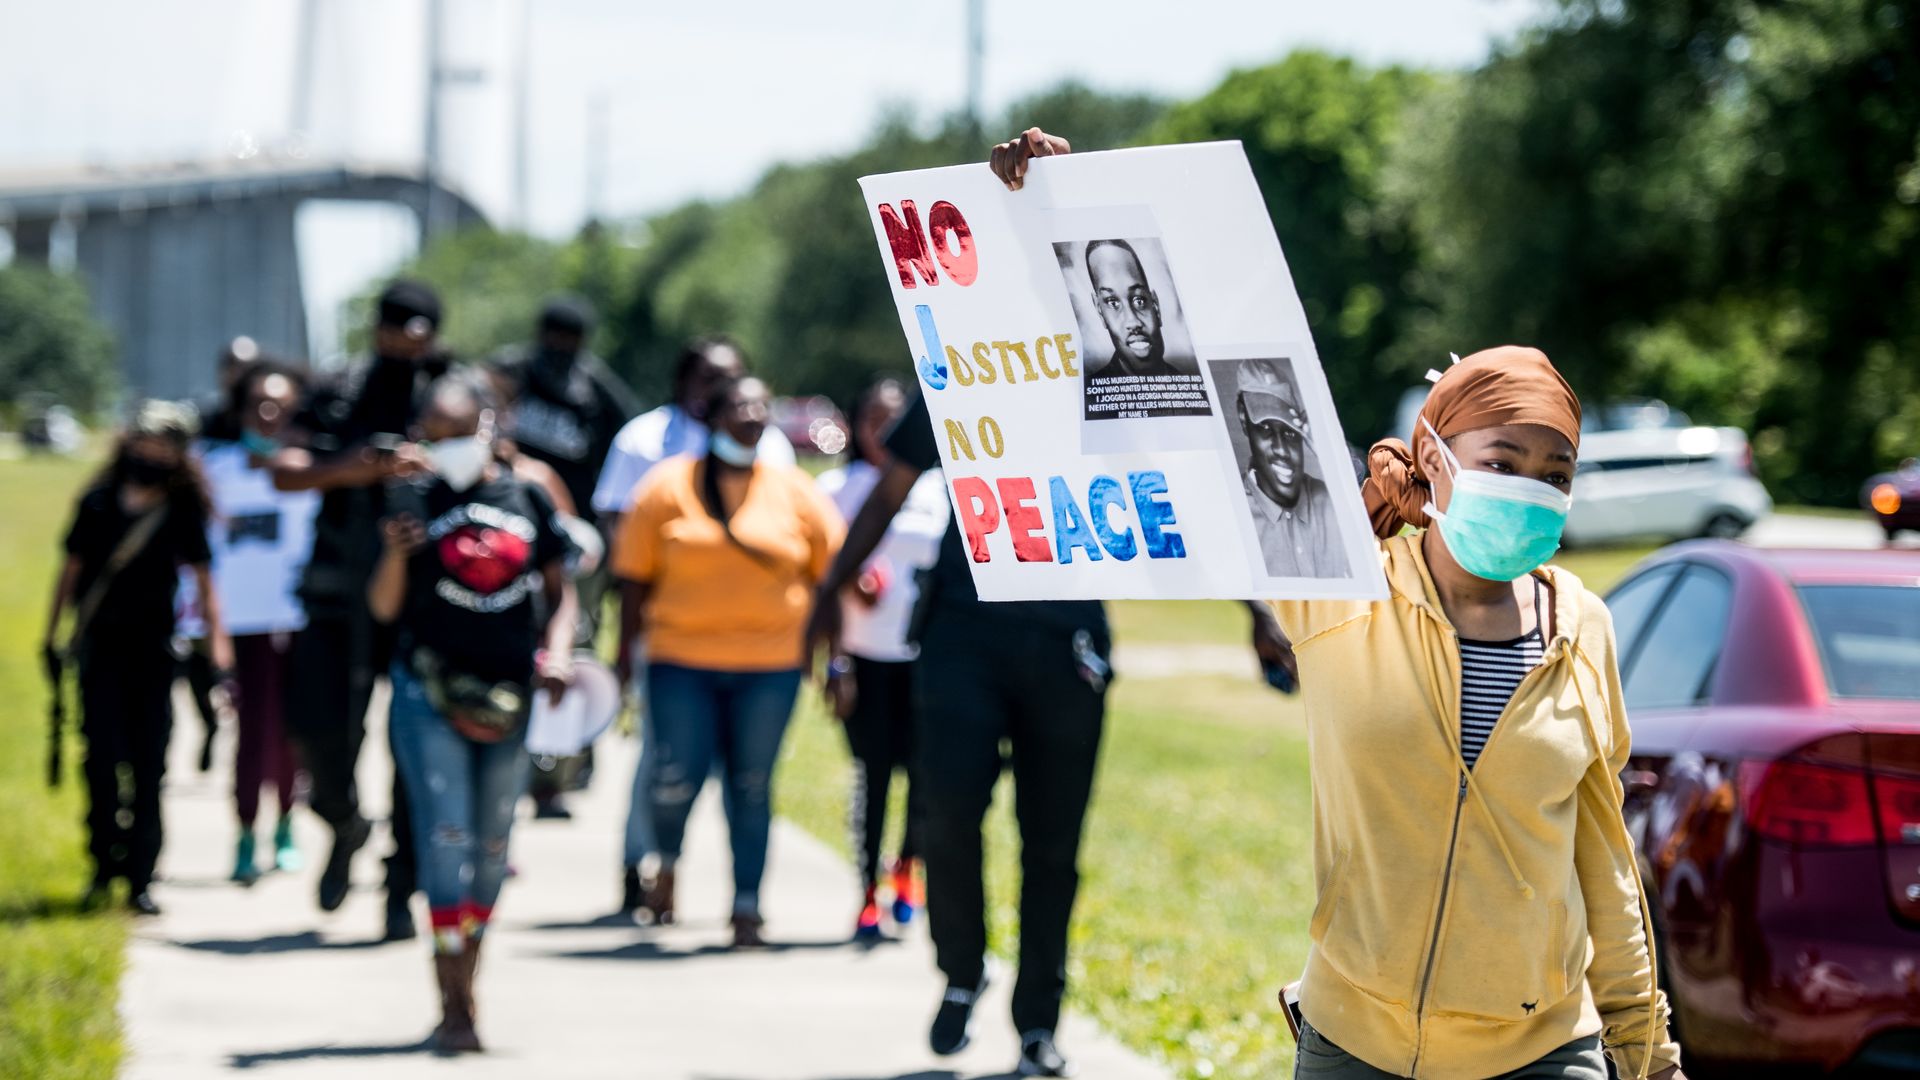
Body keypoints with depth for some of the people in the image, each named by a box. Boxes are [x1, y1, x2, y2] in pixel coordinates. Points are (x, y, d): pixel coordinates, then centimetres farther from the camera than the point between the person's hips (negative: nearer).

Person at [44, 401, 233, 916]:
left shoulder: (182, 514, 1)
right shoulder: (97, 503, 4)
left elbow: (203, 581, 2)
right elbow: (71, 569, 13)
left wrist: (217, 646, -7)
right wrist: (52, 637, 13)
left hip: (153, 649, 0)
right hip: (100, 647, 0)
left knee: (149, 767, 1)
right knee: (103, 758, -9)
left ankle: (140, 879, 7)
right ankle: (104, 868, 3)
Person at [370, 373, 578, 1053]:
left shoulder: (527, 499, 5)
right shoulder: (415, 501, -1)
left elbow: (559, 590, 12)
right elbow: (385, 609, -1)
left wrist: (556, 654, -4)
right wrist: (395, 555, -20)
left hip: (509, 695, 3)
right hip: (431, 691, -3)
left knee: (492, 846, 10)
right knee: (446, 837, -10)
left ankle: (465, 988, 25)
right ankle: (453, 1007, -10)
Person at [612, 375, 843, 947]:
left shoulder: (793, 491, 4)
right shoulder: (668, 486, 1)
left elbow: (834, 570, 8)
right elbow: (634, 574, 4)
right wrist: (627, 652, 1)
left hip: (769, 667, 1)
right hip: (681, 660, -1)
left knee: (752, 786, 2)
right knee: (676, 776, -9)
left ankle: (747, 904, 11)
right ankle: (667, 862, 22)